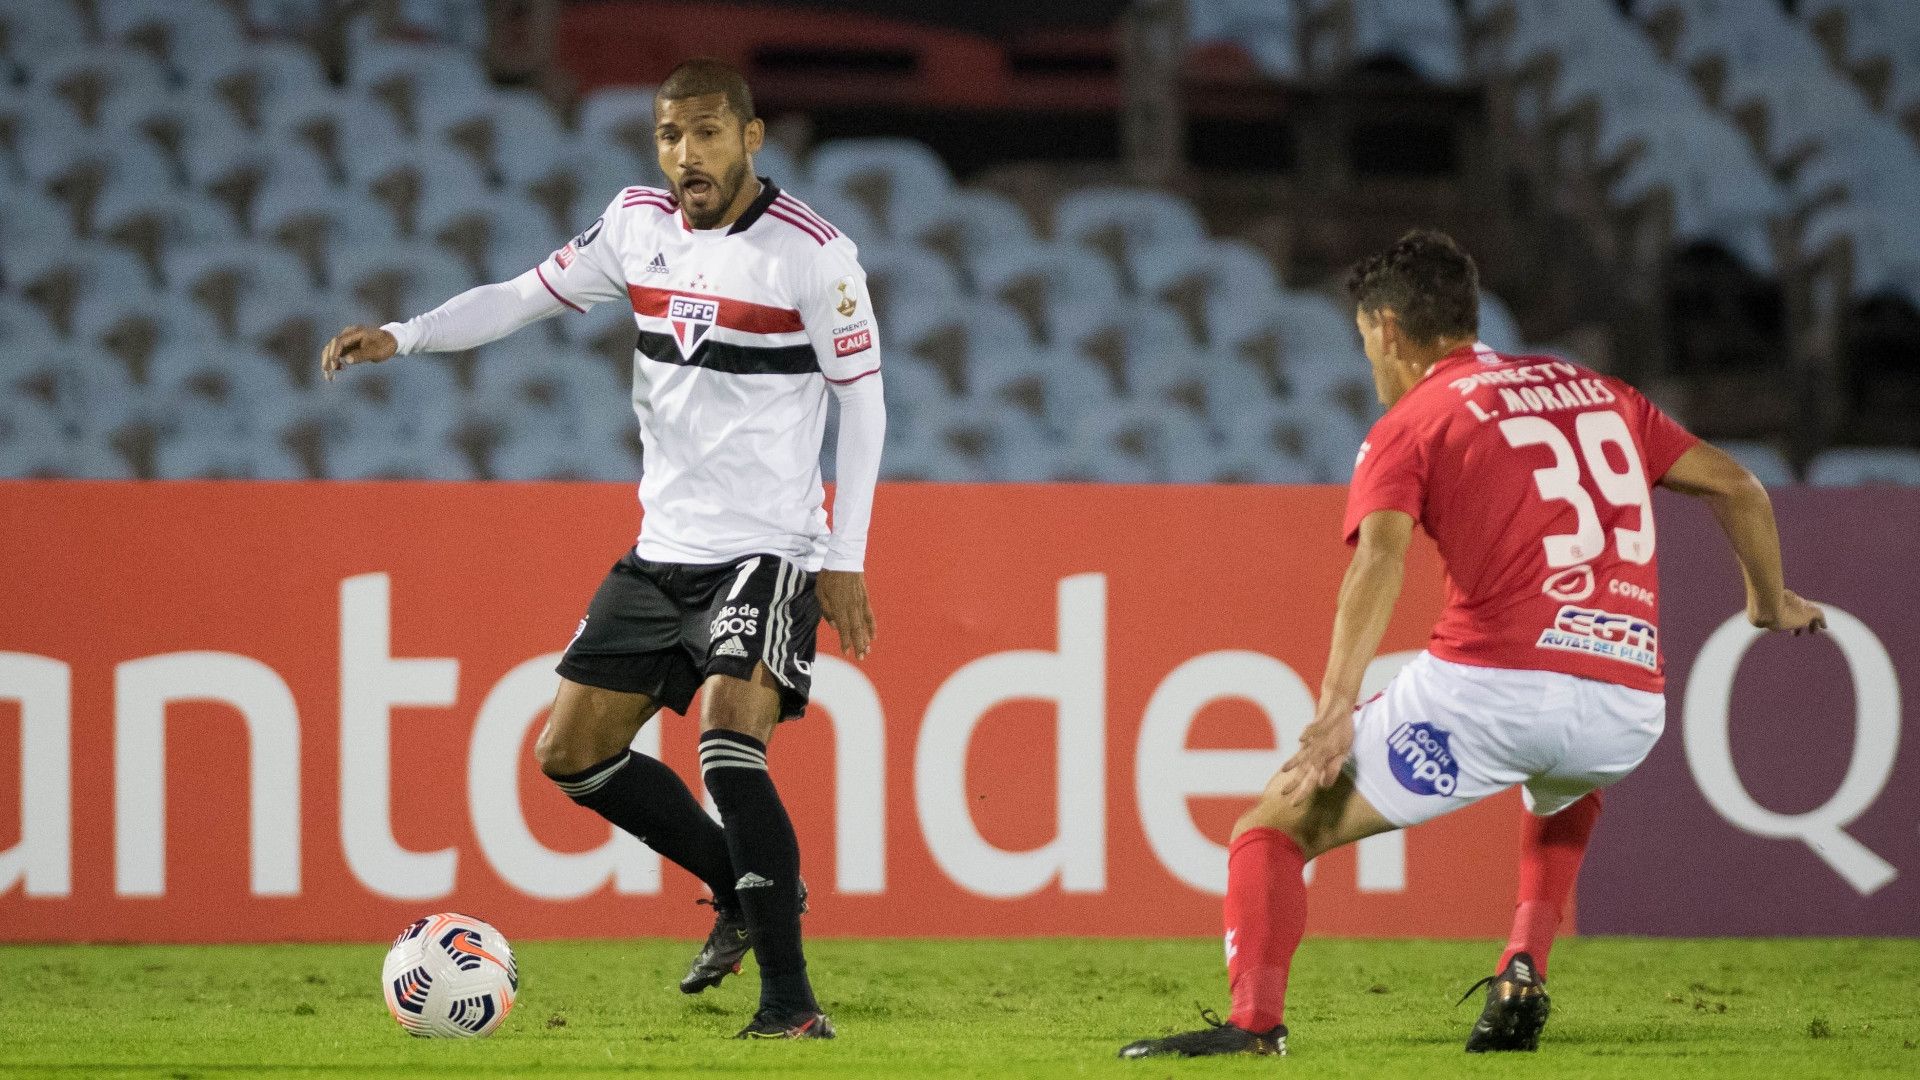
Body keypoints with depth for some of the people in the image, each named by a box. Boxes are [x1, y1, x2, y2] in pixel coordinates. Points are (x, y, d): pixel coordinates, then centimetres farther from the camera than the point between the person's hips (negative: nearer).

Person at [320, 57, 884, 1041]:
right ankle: (743, 892, 26)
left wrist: (846, 561, -9)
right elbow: (531, 294, 13)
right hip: (663, 548, 7)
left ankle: (790, 999, -23)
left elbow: (861, 398, -6)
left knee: (727, 741, -26)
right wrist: (401, 338, -2)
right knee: (571, 752, 8)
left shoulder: (811, 251, -12)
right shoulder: (641, 224, 5)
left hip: (768, 549, -7)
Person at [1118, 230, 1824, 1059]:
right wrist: (1770, 603, 42)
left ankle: (1253, 1021, -18)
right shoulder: (1599, 393, 22)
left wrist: (1336, 712, -23)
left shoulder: (1409, 425, 7)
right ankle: (1523, 976, 19)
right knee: (1562, 787, 41)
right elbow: (1737, 487, 25)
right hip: (1629, 704, 5)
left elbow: (1380, 555, -12)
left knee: (1275, 827, 4)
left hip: (1491, 684, -5)